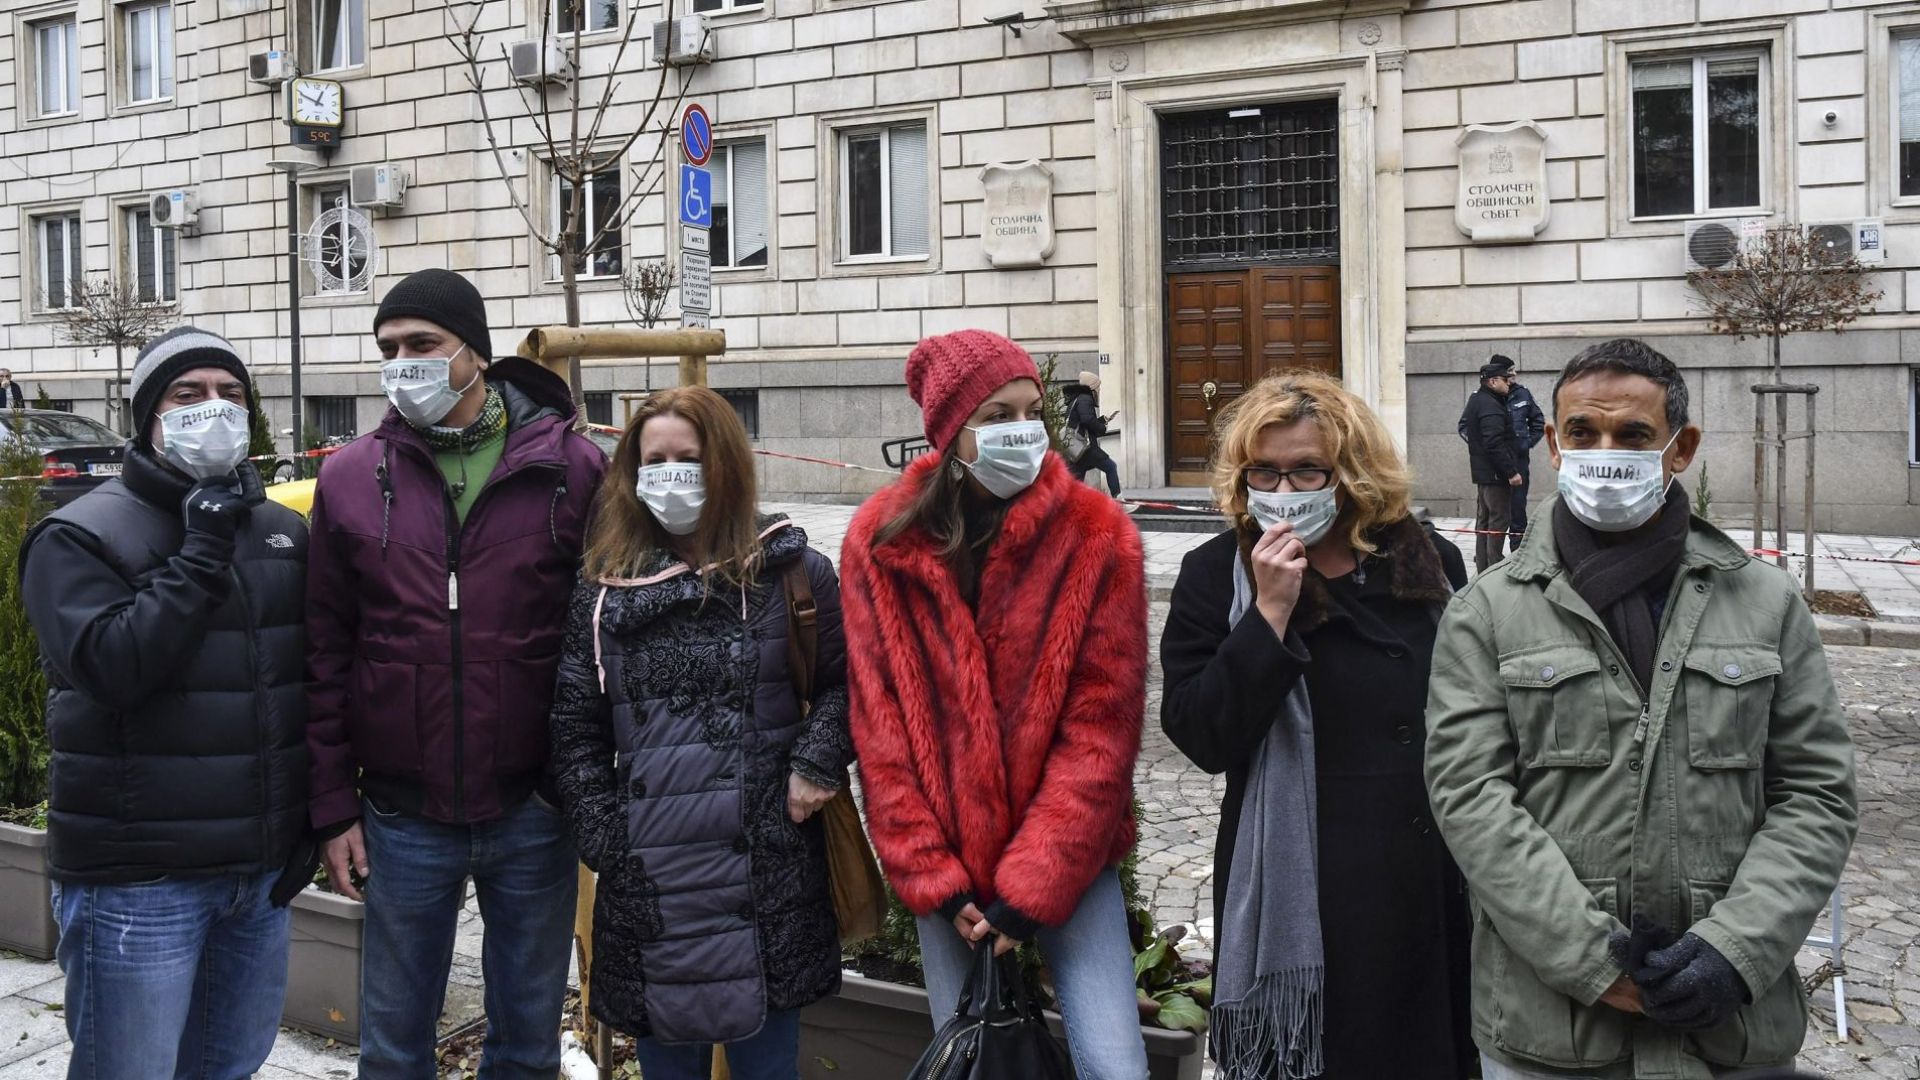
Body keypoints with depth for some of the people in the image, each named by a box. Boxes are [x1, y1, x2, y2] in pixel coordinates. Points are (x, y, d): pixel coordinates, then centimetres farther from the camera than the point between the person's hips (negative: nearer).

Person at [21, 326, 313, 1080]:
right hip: (137, 882, -5)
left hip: (262, 873, 5)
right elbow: (111, 666, -21)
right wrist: (202, 554, -18)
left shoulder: (284, 533, 11)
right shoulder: (81, 536, -5)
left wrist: (310, 821, 10)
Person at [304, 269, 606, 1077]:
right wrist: (334, 806, 1)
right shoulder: (351, 478, 1)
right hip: (402, 819, 1)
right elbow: (326, 655, 3)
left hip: (534, 811, -1)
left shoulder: (572, 467, -4)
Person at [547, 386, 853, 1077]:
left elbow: (840, 682, 6)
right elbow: (577, 728, 7)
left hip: (768, 872, -2)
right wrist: (602, 840, 0)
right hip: (647, 884, 2)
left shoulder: (793, 572, 1)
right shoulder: (604, 590, 6)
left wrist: (816, 764, -10)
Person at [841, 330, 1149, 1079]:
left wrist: (1033, 886, -12)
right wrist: (933, 879, -8)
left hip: (1067, 859, -1)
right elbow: (880, 728, -3)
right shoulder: (882, 541, -4)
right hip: (944, 865, 2)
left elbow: (1100, 725, -10)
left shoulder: (1097, 535, -9)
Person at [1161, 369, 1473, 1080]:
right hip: (1299, 893, -2)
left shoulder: (1429, 563, 3)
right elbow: (1202, 737, -14)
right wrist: (1269, 612, -20)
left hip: (1434, 882, 3)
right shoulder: (1215, 577, -4)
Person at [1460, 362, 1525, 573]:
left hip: (1482, 471, 11)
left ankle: (1482, 567, 20)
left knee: (1484, 518, 14)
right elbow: (1495, 444, -25)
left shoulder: (1476, 400, 13)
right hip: (1495, 473, -11)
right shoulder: (1490, 406, -19)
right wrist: (1511, 471, -24)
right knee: (1500, 519, -7)